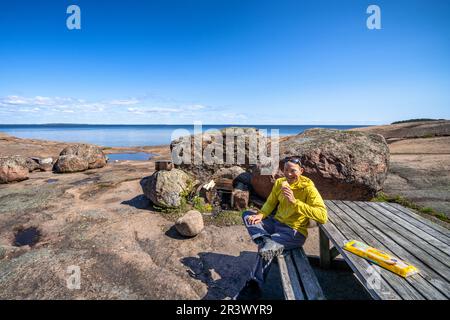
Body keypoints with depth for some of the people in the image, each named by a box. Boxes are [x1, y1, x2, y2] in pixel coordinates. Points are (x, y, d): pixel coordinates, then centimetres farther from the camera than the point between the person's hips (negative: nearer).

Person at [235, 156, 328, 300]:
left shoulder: (308, 188, -18)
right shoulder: (279, 182, -1)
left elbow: (323, 216, -28)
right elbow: (270, 203, 11)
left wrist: (295, 202, -34)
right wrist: (261, 215, -10)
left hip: (294, 232, -7)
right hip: (276, 222, 7)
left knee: (265, 250, -24)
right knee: (247, 215, 0)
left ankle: (254, 288, -2)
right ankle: (266, 241, -21)